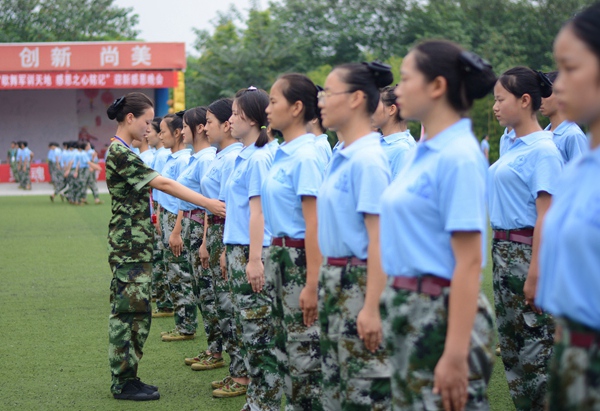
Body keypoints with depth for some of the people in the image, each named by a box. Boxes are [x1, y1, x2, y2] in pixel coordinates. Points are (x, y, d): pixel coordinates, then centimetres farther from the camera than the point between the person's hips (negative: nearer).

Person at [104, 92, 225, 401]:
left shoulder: (122, 151, 16)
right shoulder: (120, 152, -15)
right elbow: (163, 184, -20)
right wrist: (208, 203, -20)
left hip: (137, 244, 10)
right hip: (129, 244, -10)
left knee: (136, 311, 11)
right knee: (128, 310, -5)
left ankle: (126, 378, 16)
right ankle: (123, 384, 1)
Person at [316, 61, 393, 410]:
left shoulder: (368, 159, -17)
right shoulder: (342, 156, 11)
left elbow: (379, 239, -20)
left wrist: (372, 307, -23)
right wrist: (326, 280, 16)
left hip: (359, 281, -10)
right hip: (335, 277, 10)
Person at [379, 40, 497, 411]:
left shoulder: (459, 156, -16)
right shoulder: (422, 152, 11)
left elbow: (469, 263, -20)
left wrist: (456, 355, -23)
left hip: (441, 314, -9)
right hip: (408, 312, 9)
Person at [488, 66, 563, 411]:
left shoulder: (543, 150, -14)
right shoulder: (514, 147, 12)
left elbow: (546, 215, -18)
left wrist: (535, 272, -21)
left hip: (527, 251, -9)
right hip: (504, 250, 9)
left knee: (535, 342, -2)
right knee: (510, 339, 14)